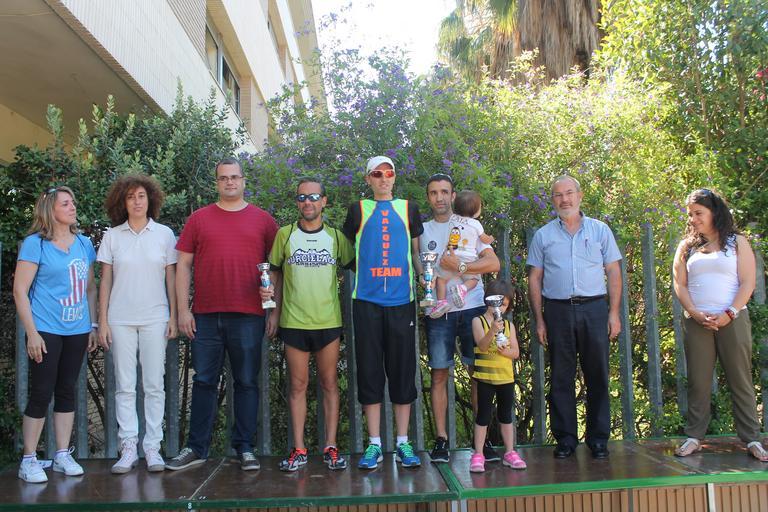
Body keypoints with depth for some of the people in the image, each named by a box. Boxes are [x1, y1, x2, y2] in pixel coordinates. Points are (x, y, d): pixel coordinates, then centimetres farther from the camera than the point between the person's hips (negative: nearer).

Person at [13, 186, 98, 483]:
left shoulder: (84, 243, 10)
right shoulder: (35, 244, -5)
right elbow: (20, 291, -8)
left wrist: (93, 325, 11)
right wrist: (32, 332, -13)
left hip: (77, 331, 5)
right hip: (46, 331, -5)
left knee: (67, 391, 10)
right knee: (41, 394, -2)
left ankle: (62, 455, 19)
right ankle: (29, 460, 9)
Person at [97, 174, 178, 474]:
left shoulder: (164, 234, 3)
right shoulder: (112, 236, 5)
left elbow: (171, 278, 5)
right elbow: (105, 281, 6)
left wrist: (173, 317, 0)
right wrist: (103, 321, 1)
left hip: (155, 319, -1)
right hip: (120, 319, 1)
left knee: (154, 385, 1)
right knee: (125, 385, 3)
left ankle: (152, 447, 9)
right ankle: (128, 448, 9)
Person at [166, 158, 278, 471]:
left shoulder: (263, 220, 7)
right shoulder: (199, 219, 9)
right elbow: (183, 265, 7)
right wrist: (183, 309, 0)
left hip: (248, 316, -1)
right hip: (206, 316, 1)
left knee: (247, 382, 5)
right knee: (204, 381, 7)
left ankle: (245, 448, 15)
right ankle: (196, 448, 17)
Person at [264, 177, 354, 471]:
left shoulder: (336, 237, 5)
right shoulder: (285, 235, 4)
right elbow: (276, 274, 11)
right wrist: (274, 312, 5)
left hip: (329, 322, 0)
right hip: (294, 322, 0)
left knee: (329, 384, 5)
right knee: (298, 385, 5)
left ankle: (331, 447, 12)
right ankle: (298, 449, 12)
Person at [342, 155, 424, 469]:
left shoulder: (407, 208, 13)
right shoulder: (359, 210, 10)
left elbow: (416, 252, 16)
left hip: (402, 301, 1)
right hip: (367, 301, -1)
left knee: (403, 369, 4)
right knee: (369, 369, 2)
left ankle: (403, 443, 13)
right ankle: (374, 445, 10)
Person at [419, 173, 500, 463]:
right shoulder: (422, 231, 11)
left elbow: (493, 263, -5)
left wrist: (460, 267, -16)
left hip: (471, 308, -1)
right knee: (439, 375, 1)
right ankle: (441, 440, 6)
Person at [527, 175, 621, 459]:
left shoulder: (600, 230, 9)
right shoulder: (543, 236, 10)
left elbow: (613, 273, 8)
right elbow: (534, 279, 9)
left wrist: (614, 312, -1)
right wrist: (539, 320, 3)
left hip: (594, 309, 0)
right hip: (558, 310, 0)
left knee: (597, 376, 3)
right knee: (561, 378, 3)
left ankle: (598, 438, 12)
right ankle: (565, 438, 12)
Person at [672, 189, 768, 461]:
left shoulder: (737, 242, 6)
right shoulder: (687, 247, 13)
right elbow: (679, 285, 6)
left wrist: (729, 314, -14)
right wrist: (696, 314, -9)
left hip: (732, 321, -2)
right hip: (696, 323, 2)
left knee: (741, 380, 1)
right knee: (698, 381, 3)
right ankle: (694, 437, 9)